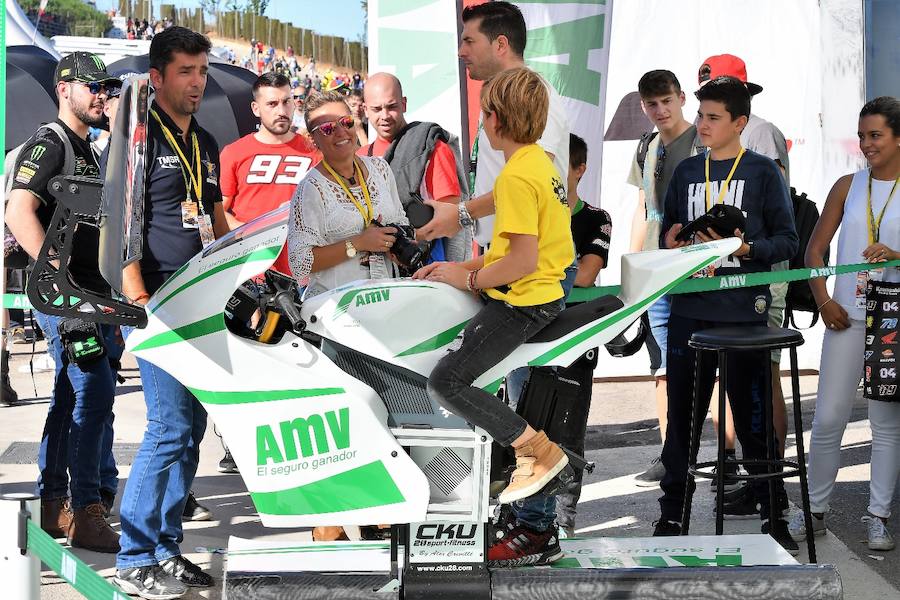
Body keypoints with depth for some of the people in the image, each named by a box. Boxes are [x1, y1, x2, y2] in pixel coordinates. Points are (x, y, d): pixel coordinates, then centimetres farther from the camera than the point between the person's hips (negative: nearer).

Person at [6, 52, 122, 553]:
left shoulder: (87, 149, 21)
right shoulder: (49, 144, -8)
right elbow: (19, 212, -21)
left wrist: (107, 295, 23)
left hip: (90, 293, 10)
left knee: (70, 399, 12)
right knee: (95, 392, -14)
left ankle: (53, 506, 18)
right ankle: (86, 512, -11)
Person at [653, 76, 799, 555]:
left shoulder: (763, 171, 0)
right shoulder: (686, 172, 12)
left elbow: (787, 240, -2)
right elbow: (668, 230, 19)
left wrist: (746, 249, -18)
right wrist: (672, 243, -3)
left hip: (744, 312, -4)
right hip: (689, 309, 4)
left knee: (753, 415, 1)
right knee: (682, 412, 7)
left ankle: (774, 518, 12)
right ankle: (671, 515, 17)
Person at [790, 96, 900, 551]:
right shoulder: (848, 187, 8)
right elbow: (815, 249, 10)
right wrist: (823, 301, -2)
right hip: (847, 316, 2)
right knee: (828, 417, 1)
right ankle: (814, 511, 13)